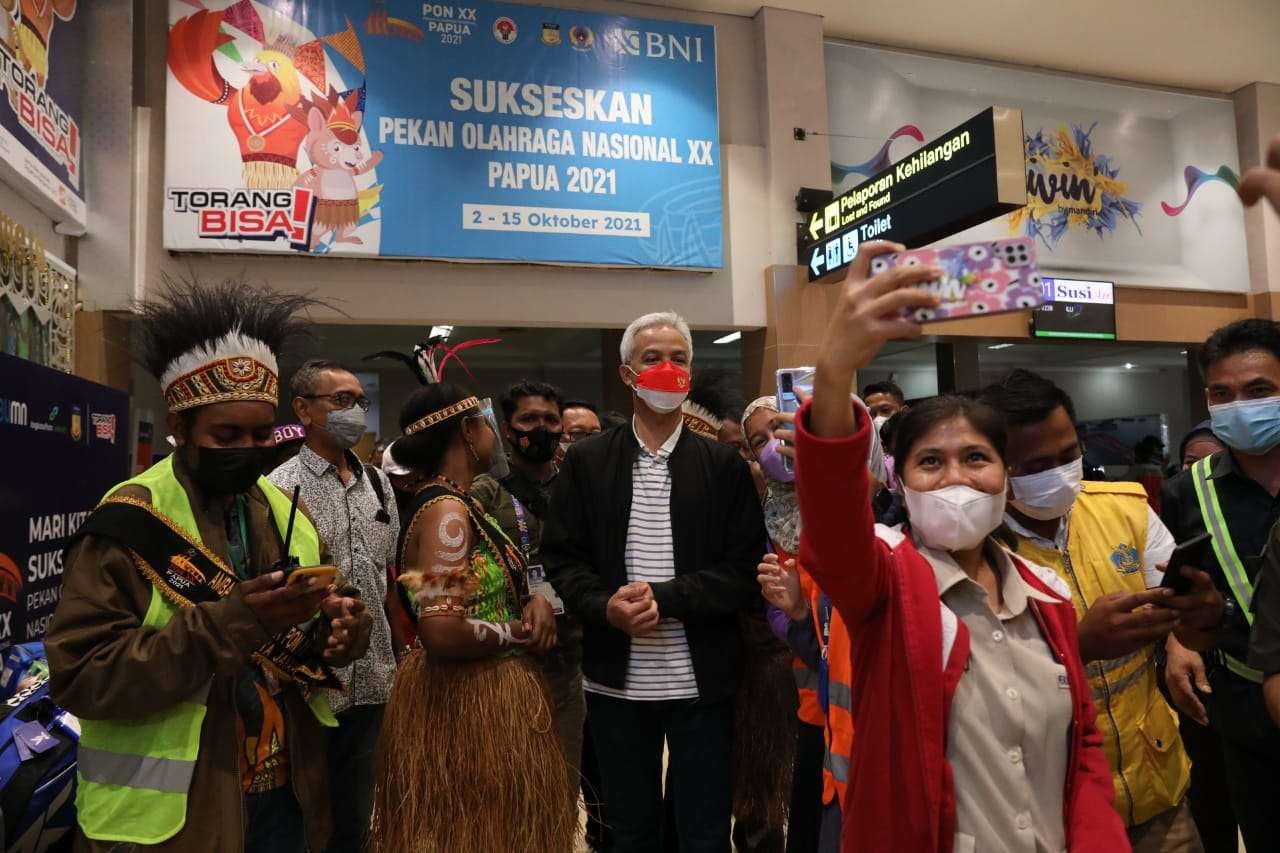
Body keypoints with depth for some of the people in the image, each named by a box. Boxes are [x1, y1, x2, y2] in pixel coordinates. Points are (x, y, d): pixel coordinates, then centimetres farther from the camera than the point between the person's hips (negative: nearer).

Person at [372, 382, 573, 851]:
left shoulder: (461, 503, 8)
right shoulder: (445, 509, -22)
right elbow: (442, 634, -30)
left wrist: (537, 600, -5)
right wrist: (522, 633, -15)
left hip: (489, 696, 10)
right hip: (465, 703, -9)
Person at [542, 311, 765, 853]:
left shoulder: (725, 465, 0)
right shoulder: (585, 462, 3)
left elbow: (745, 569, -5)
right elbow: (562, 558, 1)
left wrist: (665, 598, -17)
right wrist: (607, 607, -17)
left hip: (701, 681, -1)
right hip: (617, 681, 1)